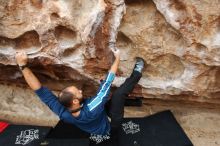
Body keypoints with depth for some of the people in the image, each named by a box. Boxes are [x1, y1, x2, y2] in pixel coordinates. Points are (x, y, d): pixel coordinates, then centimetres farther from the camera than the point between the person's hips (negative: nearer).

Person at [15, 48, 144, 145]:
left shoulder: (62, 113, -33)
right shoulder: (92, 110, -46)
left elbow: (41, 91, -29)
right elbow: (108, 82, -40)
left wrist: (22, 65, -31)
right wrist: (117, 58, -29)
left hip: (97, 130, 6)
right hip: (109, 127, -6)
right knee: (119, 94, -17)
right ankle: (137, 73, 3)